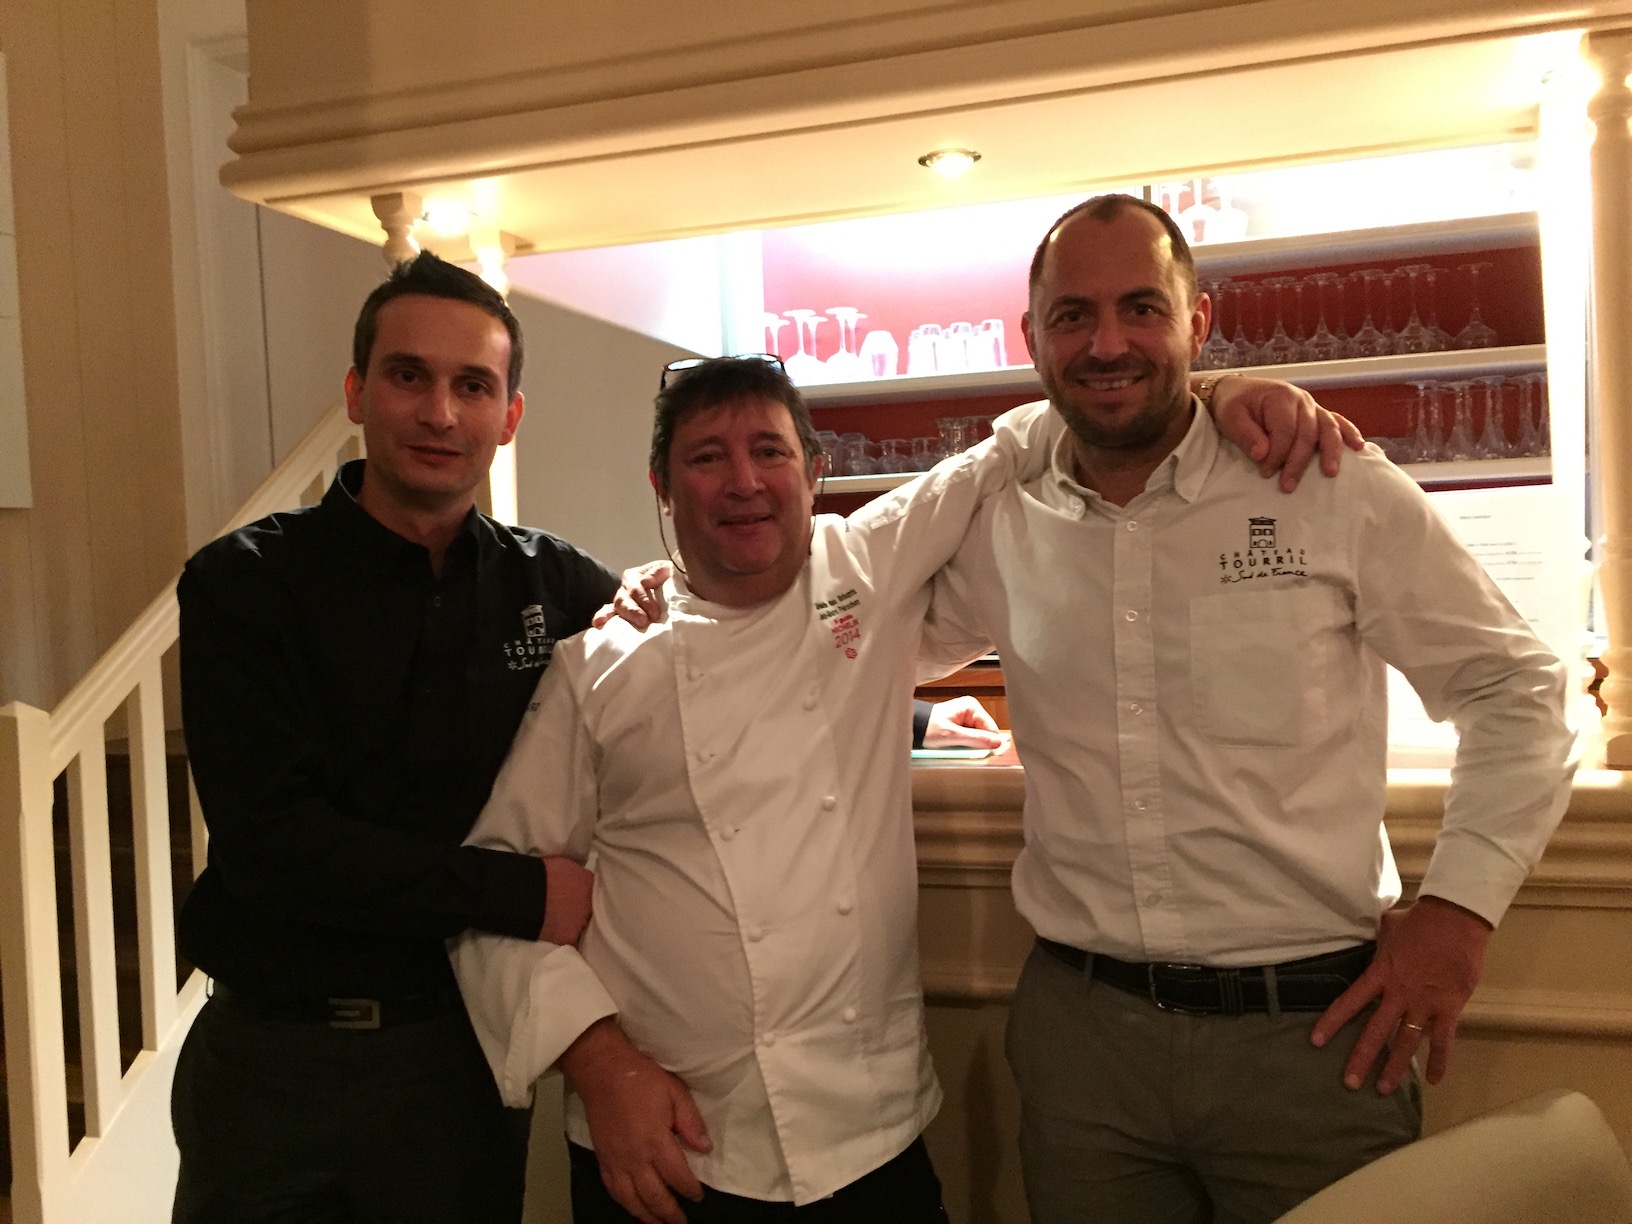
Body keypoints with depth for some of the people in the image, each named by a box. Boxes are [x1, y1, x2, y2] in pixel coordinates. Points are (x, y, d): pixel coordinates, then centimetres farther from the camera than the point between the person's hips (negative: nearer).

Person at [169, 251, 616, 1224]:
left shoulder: (554, 583, -1)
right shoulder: (245, 582, -8)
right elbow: (269, 840, -18)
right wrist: (527, 895, -21)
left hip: (461, 1052, 2)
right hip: (273, 1058, -1)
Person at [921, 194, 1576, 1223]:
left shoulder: (1337, 491, -6)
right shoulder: (1000, 528, 1)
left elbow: (1516, 690, 2)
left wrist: (1461, 908, -6)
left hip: (1315, 1027, -2)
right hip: (1080, 1021, 2)